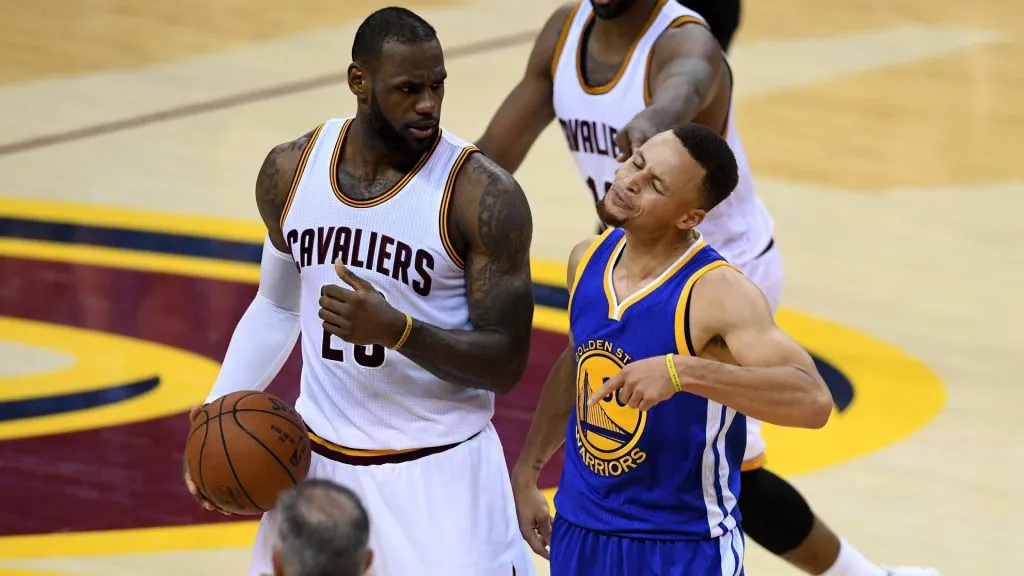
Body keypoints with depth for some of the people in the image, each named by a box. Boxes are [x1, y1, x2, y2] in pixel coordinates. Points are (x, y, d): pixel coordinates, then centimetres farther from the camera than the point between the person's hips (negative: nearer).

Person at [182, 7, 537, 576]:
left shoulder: (483, 196, -16)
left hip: (438, 472, -4)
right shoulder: (291, 171, -1)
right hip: (318, 460, 5)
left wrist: (396, 328, -31)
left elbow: (506, 363, -16)